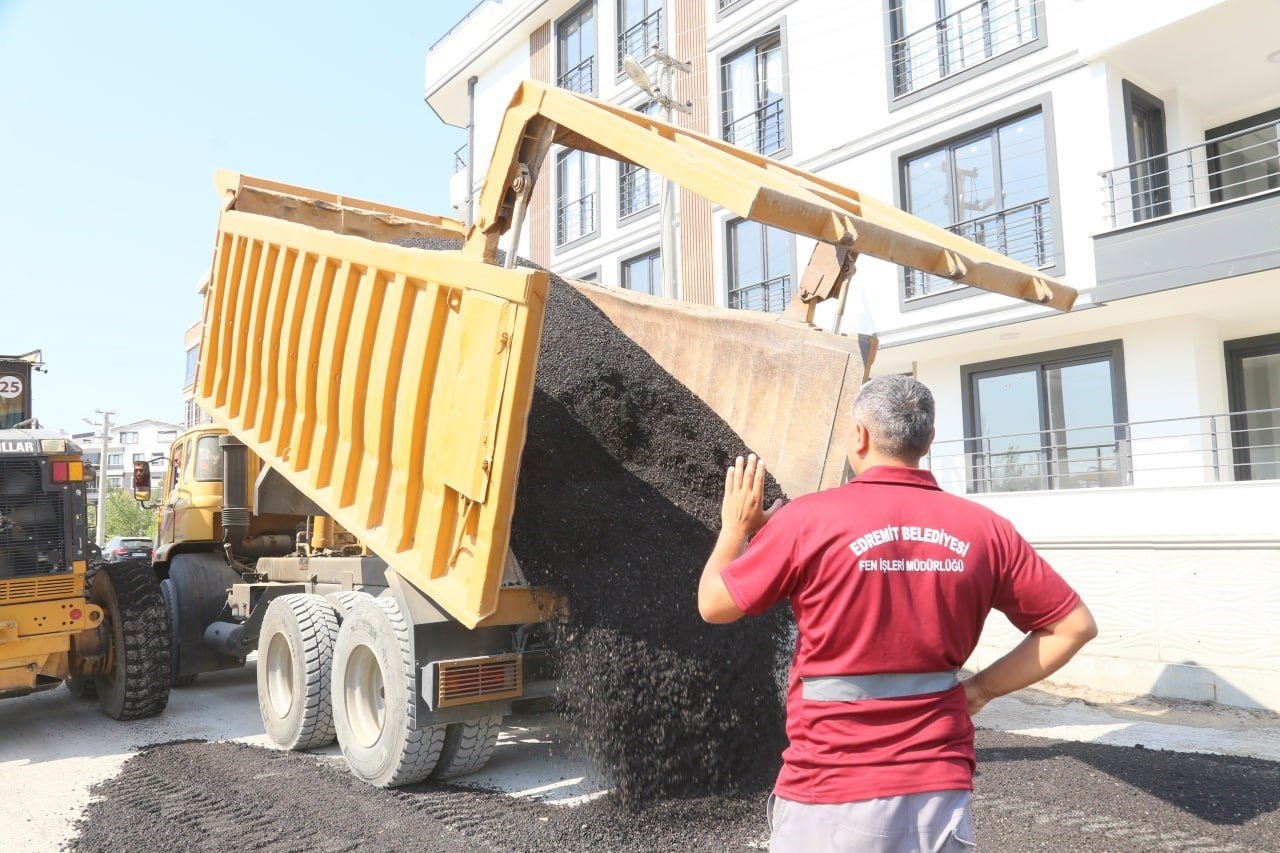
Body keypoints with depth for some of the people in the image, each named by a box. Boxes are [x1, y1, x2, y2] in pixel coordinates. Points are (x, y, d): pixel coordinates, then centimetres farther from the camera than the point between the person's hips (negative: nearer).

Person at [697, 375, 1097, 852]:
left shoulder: (807, 519, -14)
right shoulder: (983, 530, -3)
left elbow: (714, 605, -3)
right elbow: (1075, 625, 4)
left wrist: (736, 528, 13)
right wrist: (980, 690, 5)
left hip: (831, 797, -2)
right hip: (942, 789, 3)